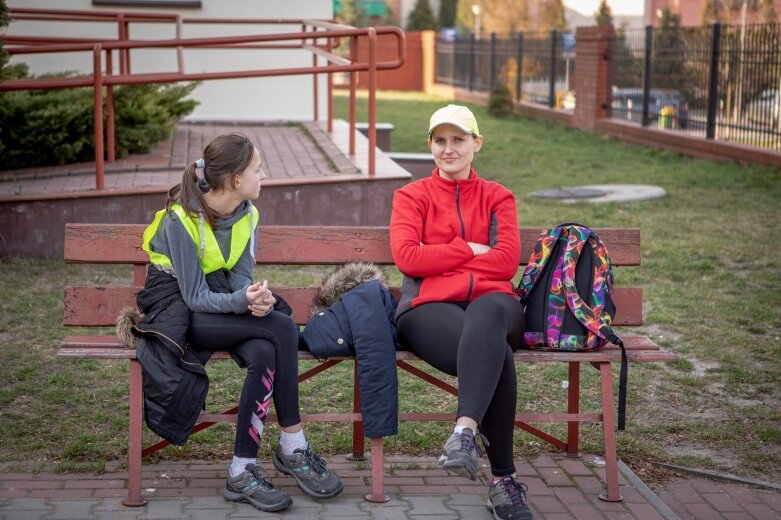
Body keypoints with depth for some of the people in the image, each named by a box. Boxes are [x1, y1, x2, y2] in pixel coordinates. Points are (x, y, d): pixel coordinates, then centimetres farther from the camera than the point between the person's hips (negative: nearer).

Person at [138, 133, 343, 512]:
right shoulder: (180, 220, -20)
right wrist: (242, 301, -39)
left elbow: (240, 277, -2)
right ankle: (293, 448, -18)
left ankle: (243, 471, -23)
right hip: (176, 312, -6)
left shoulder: (247, 215, 1)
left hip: (221, 307, 6)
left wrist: (254, 297, -26)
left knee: (264, 354, -29)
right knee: (281, 328, -27)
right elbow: (195, 297, -21)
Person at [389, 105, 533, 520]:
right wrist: (469, 250, 1)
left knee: (487, 313, -42)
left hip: (492, 302, 1)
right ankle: (504, 480, -35)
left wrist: (440, 260, -1)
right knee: (496, 353, -37)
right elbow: (407, 257, -1)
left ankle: (465, 431, -52)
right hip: (429, 307, -1)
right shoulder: (412, 196, 18)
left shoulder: (497, 197, 21)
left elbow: (507, 262, 3)